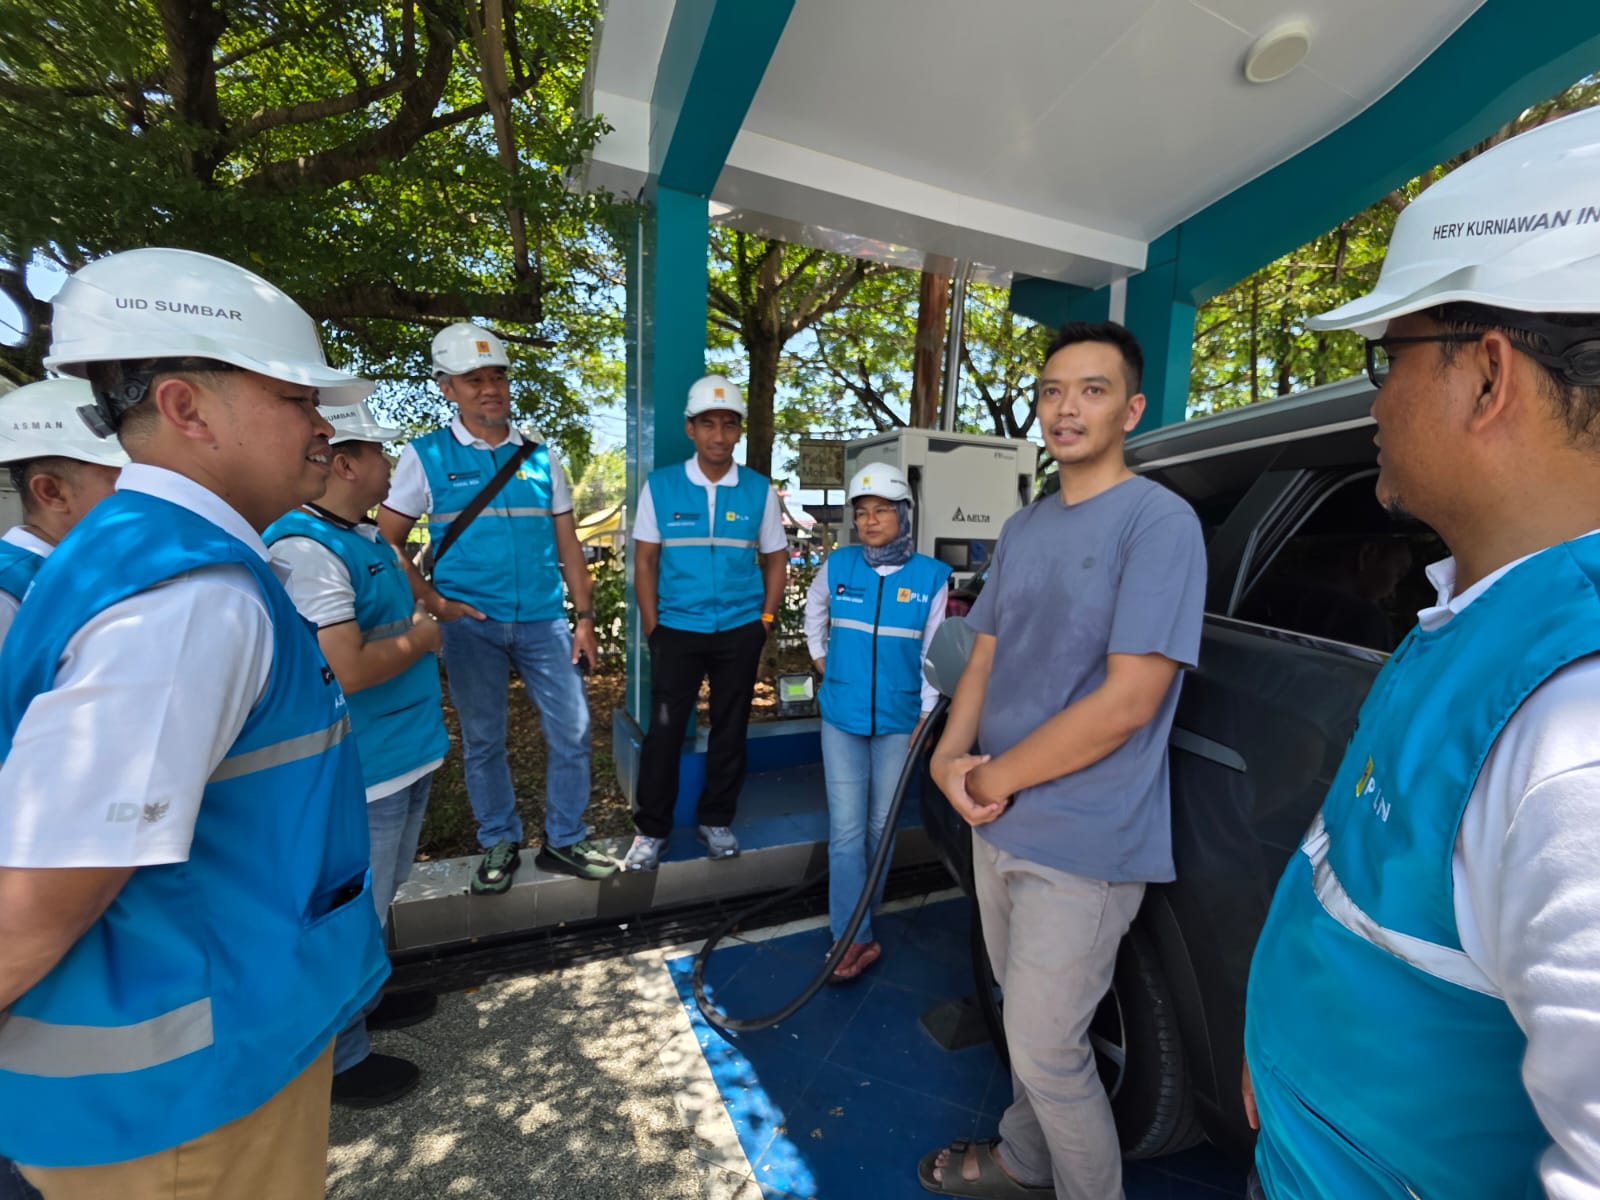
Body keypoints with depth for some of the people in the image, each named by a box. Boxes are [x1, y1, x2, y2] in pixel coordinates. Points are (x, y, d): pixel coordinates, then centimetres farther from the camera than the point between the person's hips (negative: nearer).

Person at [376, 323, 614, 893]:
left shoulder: (539, 454, 7)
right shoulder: (426, 455, 1)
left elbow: (566, 542, 7)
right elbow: (387, 544, 3)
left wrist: (585, 617, 4)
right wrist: (433, 603, -9)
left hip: (544, 620, 2)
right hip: (471, 625, -2)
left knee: (571, 732, 4)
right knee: (483, 740, 10)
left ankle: (564, 841, 23)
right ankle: (499, 843, 30)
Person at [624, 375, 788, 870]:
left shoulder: (759, 490, 0)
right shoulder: (660, 485, -2)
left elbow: (776, 559, 7)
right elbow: (645, 561, 1)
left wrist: (765, 620, 0)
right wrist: (651, 627, -2)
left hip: (740, 631, 1)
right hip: (677, 629, -1)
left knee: (730, 728, 11)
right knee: (664, 729, 4)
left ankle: (716, 821, 29)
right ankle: (651, 829, 21)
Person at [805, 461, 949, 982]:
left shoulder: (930, 576, -7)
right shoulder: (838, 565, -2)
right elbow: (814, 608, 19)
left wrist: (925, 719, -5)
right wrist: (820, 658, 13)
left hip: (898, 720, 0)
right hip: (842, 718, 1)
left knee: (881, 824, 13)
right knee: (846, 829, 1)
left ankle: (862, 915, 34)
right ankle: (854, 938, 11)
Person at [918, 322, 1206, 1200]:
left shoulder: (1159, 522, -15)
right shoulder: (1022, 529, 8)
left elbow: (1128, 701, -21)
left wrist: (995, 778, -14)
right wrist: (951, 757, -7)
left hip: (1083, 845, -7)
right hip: (999, 826, 7)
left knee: (1045, 1049, 9)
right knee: (1026, 1018, 25)